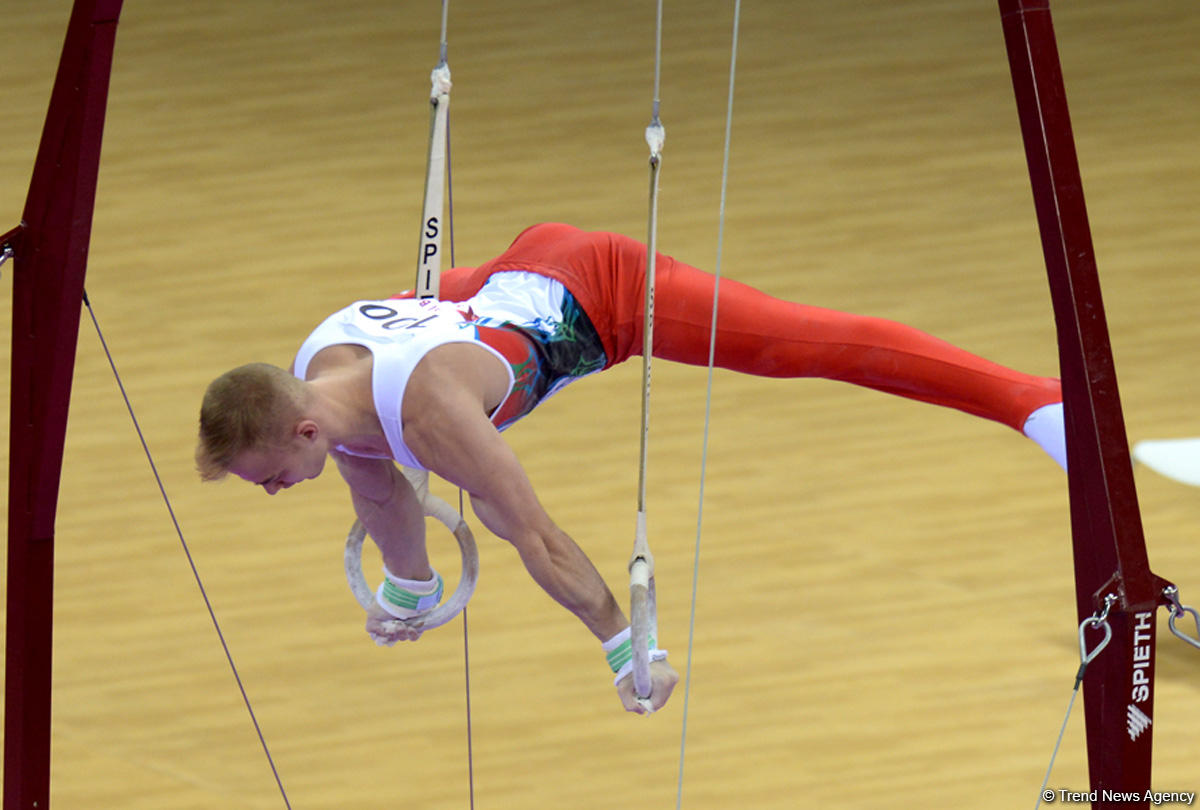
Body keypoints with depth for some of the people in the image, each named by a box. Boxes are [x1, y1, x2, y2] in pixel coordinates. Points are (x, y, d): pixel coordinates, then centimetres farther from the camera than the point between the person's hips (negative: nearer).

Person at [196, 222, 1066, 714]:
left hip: (606, 295, -9)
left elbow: (533, 534, -33)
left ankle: (1036, 403, -18)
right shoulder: (312, 378, -15)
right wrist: (408, 587, 22)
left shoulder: (427, 410, -40)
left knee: (819, 343, -14)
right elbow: (380, 492, 7)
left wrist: (626, 646, -25)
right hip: (529, 270, 9)